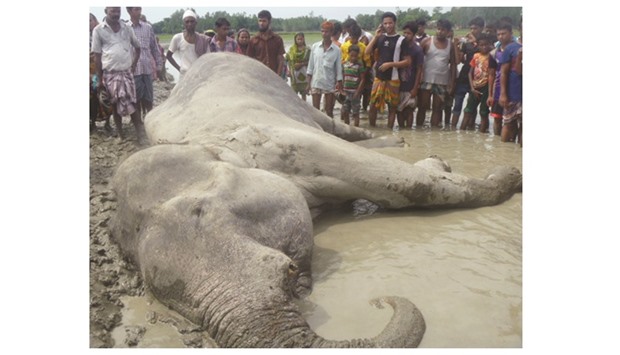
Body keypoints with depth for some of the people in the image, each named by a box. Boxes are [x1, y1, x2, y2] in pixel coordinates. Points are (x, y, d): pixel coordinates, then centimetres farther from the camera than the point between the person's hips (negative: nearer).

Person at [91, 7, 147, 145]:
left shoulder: (126, 28, 5)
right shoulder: (98, 30, -1)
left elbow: (138, 47, 19)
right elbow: (97, 56, 0)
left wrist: (134, 64, 8)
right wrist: (100, 79, -1)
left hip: (126, 72, 1)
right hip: (110, 74, -1)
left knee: (130, 103, -4)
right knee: (115, 104, 7)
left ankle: (141, 134, -1)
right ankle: (121, 135, 17)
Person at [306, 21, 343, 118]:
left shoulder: (336, 50, -3)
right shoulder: (315, 46, 1)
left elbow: (338, 70, -1)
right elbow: (310, 67, 5)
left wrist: (338, 86, -5)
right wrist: (308, 83, 3)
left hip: (330, 84, -1)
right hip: (316, 83, 1)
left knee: (329, 111, 7)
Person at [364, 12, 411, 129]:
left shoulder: (401, 40, -4)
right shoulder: (380, 37, 9)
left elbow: (408, 61, -7)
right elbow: (367, 52, 1)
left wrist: (390, 64, -16)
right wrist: (375, 37, -6)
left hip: (393, 79, -3)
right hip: (378, 77, 3)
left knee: (392, 107, 5)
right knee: (373, 105, 3)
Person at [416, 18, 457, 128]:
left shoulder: (450, 44, 5)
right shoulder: (427, 41, -2)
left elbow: (453, 64, 8)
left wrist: (452, 82, 1)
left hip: (442, 82, 2)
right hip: (426, 80, -2)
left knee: (437, 108, 6)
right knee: (422, 107, 3)